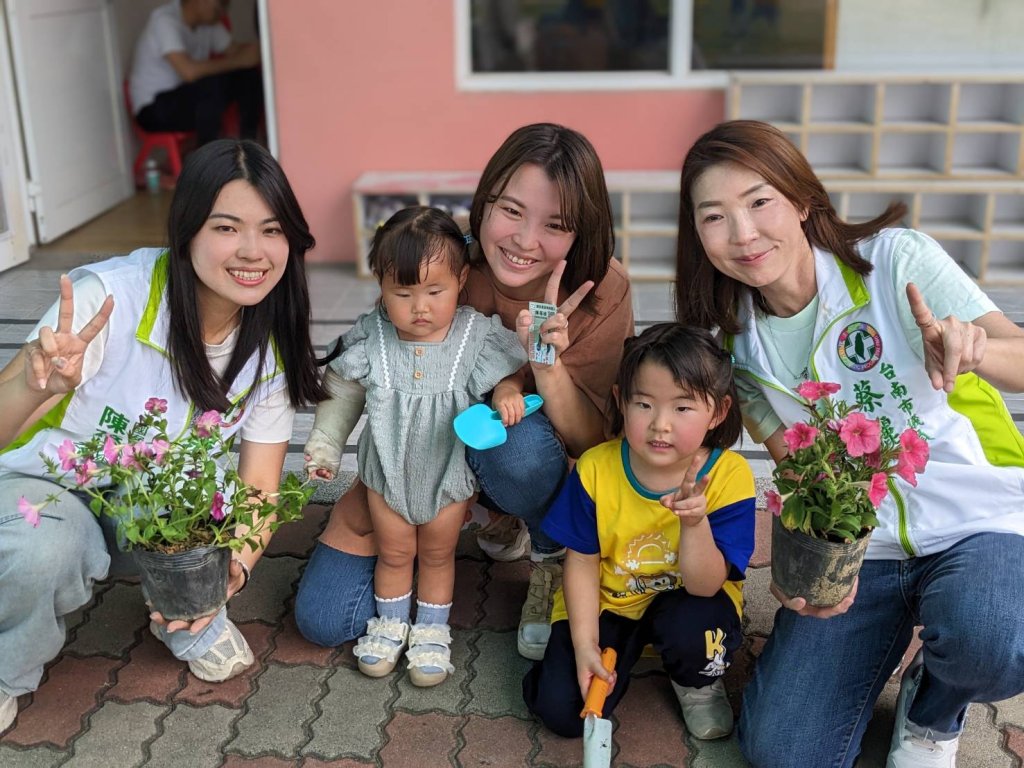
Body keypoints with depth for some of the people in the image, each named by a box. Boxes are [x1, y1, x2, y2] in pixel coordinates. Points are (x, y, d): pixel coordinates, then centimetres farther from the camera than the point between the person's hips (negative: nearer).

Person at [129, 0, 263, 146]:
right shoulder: (164, 20, -23)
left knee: (250, 74, -8)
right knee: (214, 84, -34)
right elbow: (189, 71, -35)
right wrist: (239, 61, -28)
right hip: (154, 108, -8)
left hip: (188, 97, 8)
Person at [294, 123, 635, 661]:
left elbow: (592, 442, -21)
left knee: (522, 441, -40)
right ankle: (498, 515, 13)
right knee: (323, 618, -6)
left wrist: (547, 364, -38)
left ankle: (554, 561, -4)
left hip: (532, 452, -2)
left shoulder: (602, 291, -21)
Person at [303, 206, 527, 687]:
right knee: (394, 553, 18)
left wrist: (507, 395, -30)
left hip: (449, 473, 0)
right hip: (387, 472, 1)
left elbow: (505, 377, -7)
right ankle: (389, 624, 41)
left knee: (437, 554, 18)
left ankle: (431, 632, 38)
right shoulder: (370, 339, -15)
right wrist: (324, 445, 2)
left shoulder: (477, 336, -18)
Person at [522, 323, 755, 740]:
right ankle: (623, 653, 16)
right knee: (561, 709, -16)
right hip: (606, 602, 1)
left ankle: (698, 683, 2)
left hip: (688, 600, -1)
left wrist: (695, 521, -43)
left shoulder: (729, 476, -22)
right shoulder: (596, 469, -17)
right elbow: (582, 561, -6)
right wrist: (585, 645, -13)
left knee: (690, 626, -36)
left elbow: (705, 586, -25)